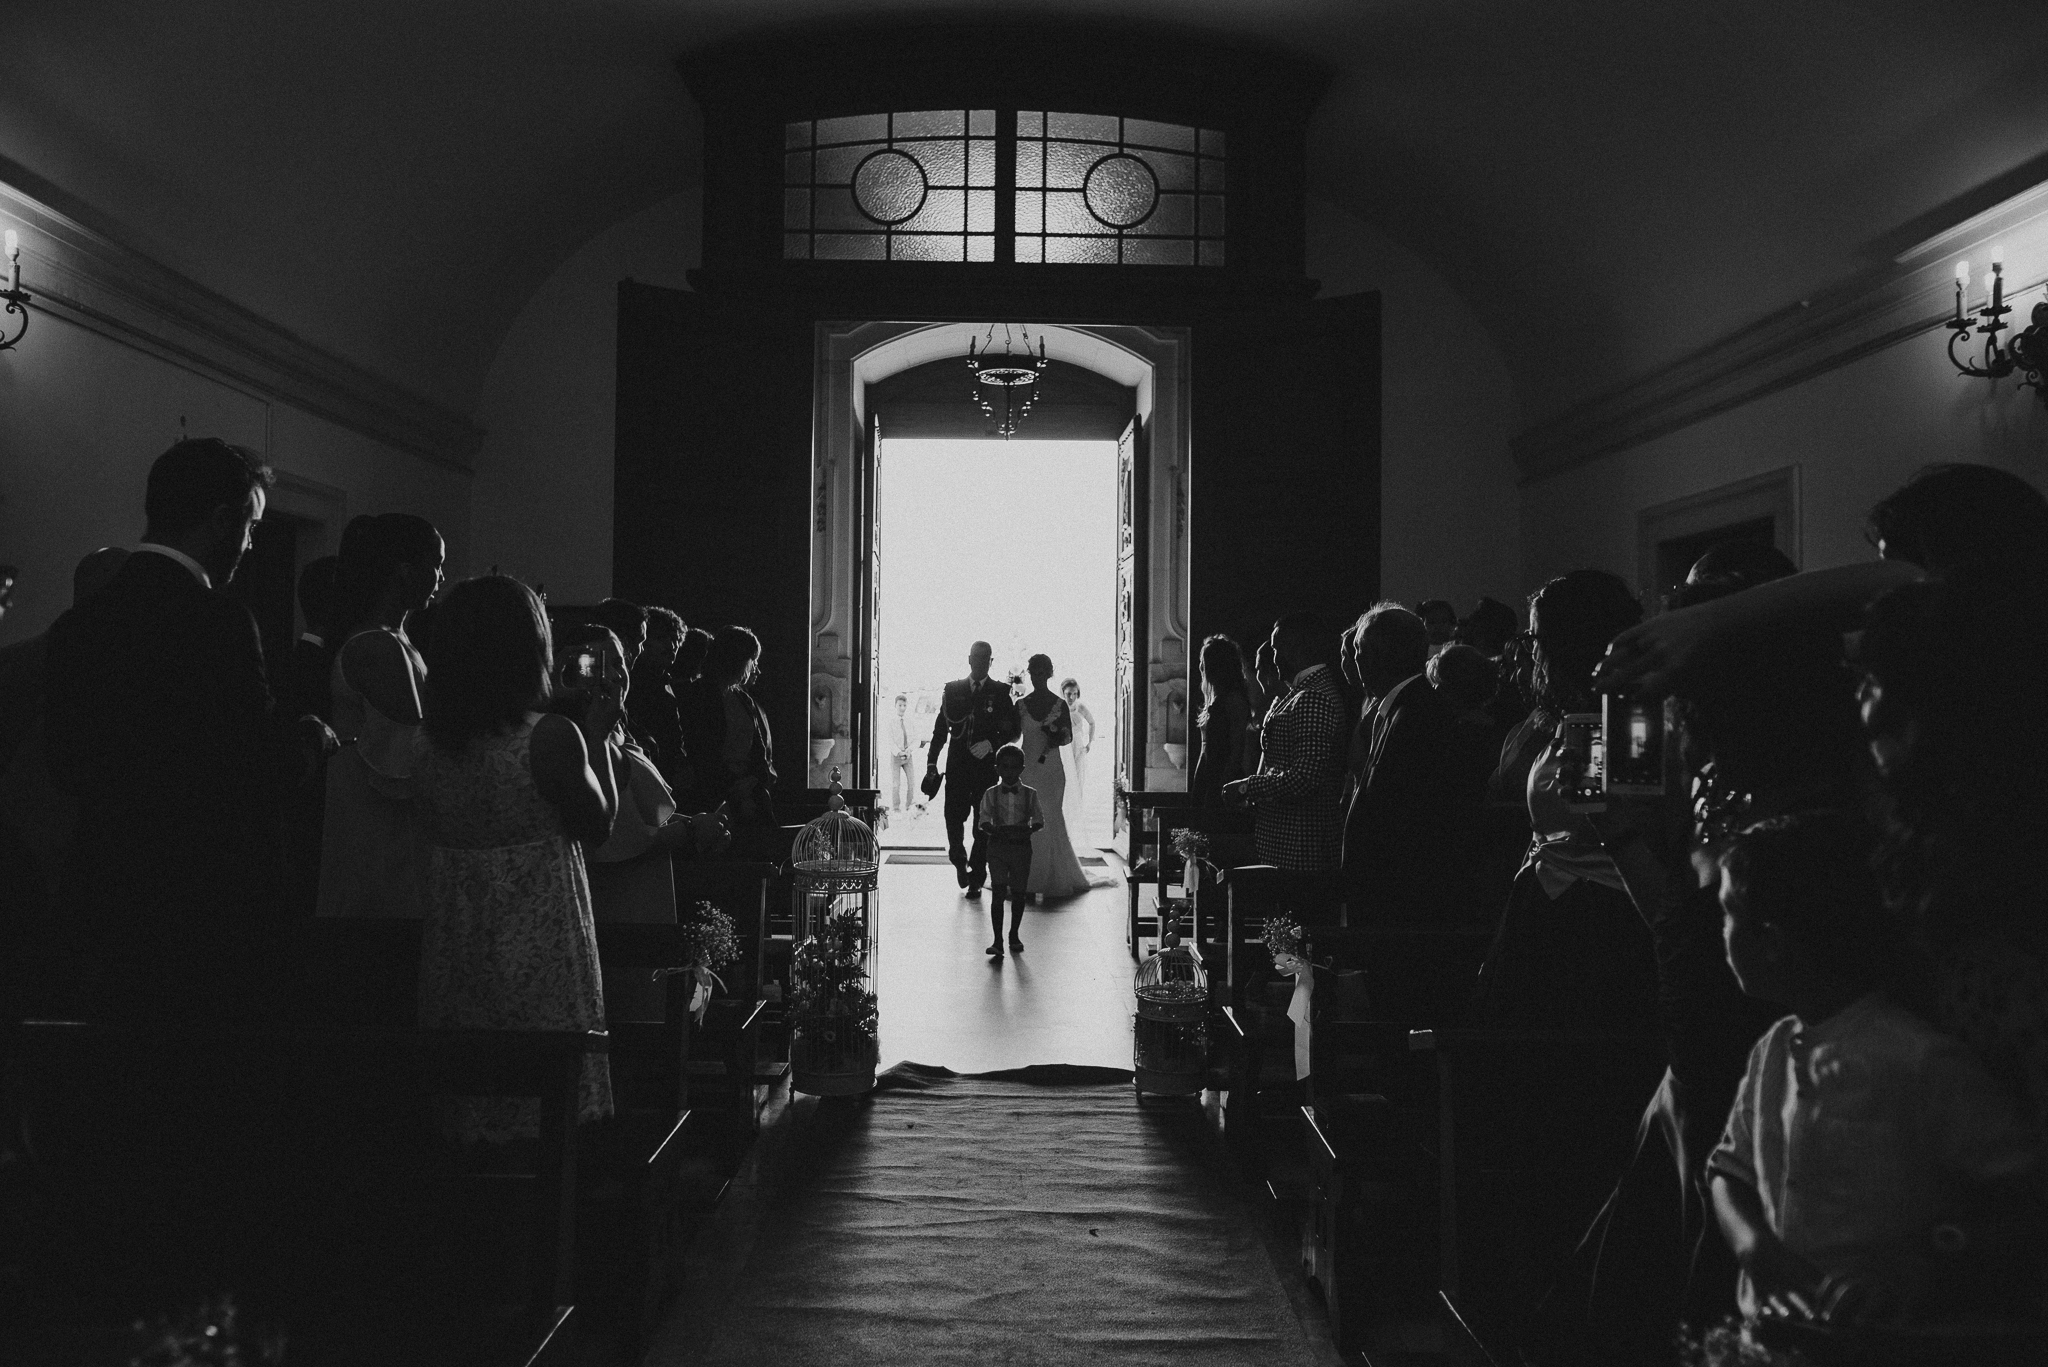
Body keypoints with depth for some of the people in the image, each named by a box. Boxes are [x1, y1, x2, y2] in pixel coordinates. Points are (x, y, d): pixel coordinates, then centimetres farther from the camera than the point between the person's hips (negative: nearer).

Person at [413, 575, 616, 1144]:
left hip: (454, 958, 5)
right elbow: (598, 825, -4)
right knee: (548, 1116, 6)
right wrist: (597, 737, 6)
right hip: (540, 958, -5)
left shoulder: (426, 742, -3)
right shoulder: (551, 738, -17)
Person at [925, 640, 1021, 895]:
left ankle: (976, 879, 9)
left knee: (983, 826, 0)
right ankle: (959, 860, 24)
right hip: (957, 766, 1)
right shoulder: (953, 690, 9)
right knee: (953, 817, -5)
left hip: (986, 766, -1)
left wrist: (991, 743, -12)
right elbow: (940, 729, 10)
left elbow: (1014, 730, 4)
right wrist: (932, 762, 3)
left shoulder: (1000, 693, 5)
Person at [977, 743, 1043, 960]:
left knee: (1018, 893, 10)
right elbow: (983, 821, -4)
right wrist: (997, 830, -23)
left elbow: (1039, 820, 2)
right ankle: (997, 940, -10)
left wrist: (1027, 830, -18)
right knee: (998, 892, -9)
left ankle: (1014, 936, 27)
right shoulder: (990, 794, 1)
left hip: (1021, 846, 1)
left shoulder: (1030, 794, 2)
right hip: (997, 846, -1)